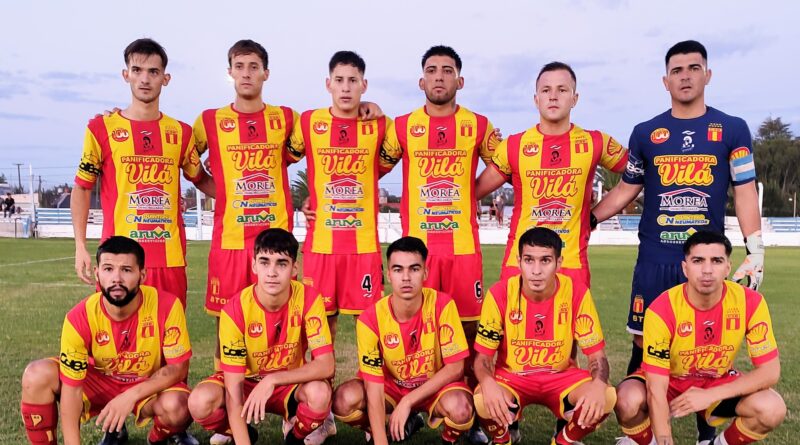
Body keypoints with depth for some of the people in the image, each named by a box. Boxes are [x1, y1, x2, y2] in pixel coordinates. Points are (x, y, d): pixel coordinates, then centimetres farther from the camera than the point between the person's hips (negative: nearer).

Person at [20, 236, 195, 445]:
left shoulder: (167, 306, -27)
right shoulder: (79, 318, -23)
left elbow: (179, 367, -19)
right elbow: (71, 386, -20)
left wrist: (131, 395, -30)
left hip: (151, 386, -1)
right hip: (99, 382, 2)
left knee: (176, 407, -33)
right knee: (37, 376, -21)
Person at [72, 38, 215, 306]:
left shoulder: (181, 132, 8)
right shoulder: (102, 128, 1)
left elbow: (201, 180, 21)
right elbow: (82, 188, 7)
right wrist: (80, 247, 0)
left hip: (171, 257, 2)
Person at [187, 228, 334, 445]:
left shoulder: (309, 299, -22)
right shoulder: (235, 309, -24)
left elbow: (326, 365, -26)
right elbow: (233, 385, -25)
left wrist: (272, 380, -38)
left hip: (290, 383, 0)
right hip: (247, 381, 0)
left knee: (320, 393, -34)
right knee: (200, 402, -30)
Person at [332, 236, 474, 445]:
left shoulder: (442, 305, -22)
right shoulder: (370, 319, -22)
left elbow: (455, 367, -17)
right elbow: (374, 386, -22)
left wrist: (407, 402, -22)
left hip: (436, 385, -1)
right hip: (391, 386, 1)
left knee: (460, 408, -35)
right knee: (345, 400, -27)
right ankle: (403, 425, 3)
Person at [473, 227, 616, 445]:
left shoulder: (577, 292, -16)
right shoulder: (500, 294, -18)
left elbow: (597, 354, -10)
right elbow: (483, 356, -12)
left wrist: (598, 384, -34)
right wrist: (488, 383, -36)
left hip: (561, 376, 1)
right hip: (511, 376, -1)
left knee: (606, 398, -27)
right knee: (484, 402, -33)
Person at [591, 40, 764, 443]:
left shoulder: (732, 130, 3)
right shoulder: (645, 134, 6)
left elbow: (745, 193, 3)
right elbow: (626, 190, 11)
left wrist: (755, 252, -2)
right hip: (654, 260, 1)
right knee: (644, 343, 6)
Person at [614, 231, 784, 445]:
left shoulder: (750, 302, -21)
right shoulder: (662, 309, -29)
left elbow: (770, 371, -17)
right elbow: (656, 389, -28)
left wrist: (709, 395, -27)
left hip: (718, 384, 3)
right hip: (670, 381, -2)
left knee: (772, 410, -26)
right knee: (629, 403, -33)